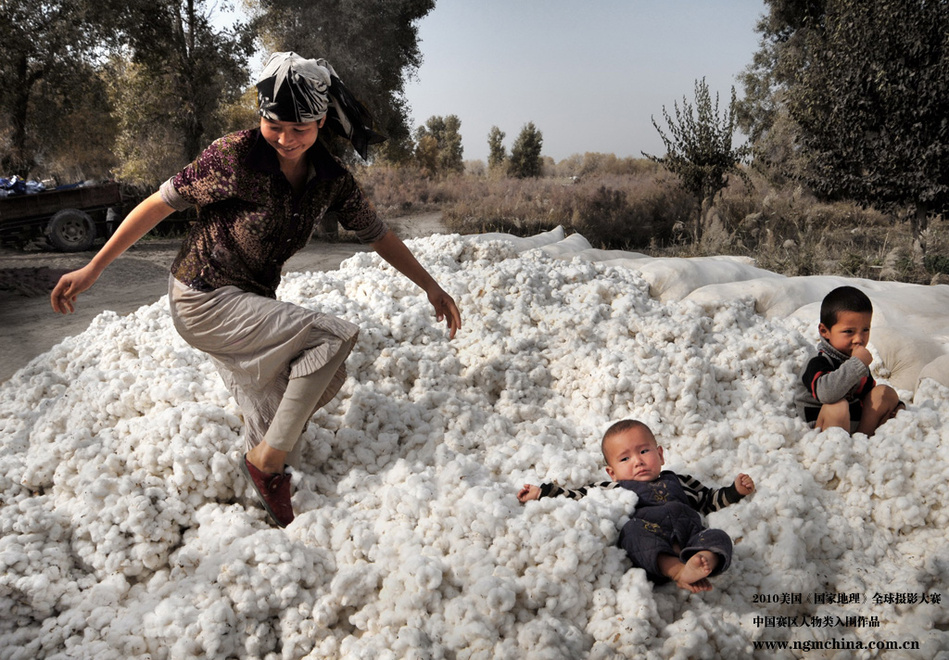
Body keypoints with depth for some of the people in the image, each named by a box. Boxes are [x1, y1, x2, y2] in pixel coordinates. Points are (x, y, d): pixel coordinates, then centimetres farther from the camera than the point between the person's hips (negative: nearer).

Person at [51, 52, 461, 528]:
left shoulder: (330, 179, -3)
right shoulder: (236, 156, -19)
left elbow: (377, 234, 7)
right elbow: (158, 205, -12)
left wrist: (431, 286, 8)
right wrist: (92, 270, -8)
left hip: (252, 303, 7)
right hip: (202, 300, -7)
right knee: (333, 337, -20)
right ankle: (267, 459, -10)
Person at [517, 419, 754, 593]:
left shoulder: (678, 481, 38)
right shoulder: (612, 488, 31)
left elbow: (710, 499, 42)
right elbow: (576, 497, 27)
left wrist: (735, 490, 28)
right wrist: (541, 492, 21)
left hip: (689, 533, 3)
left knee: (718, 537, -26)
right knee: (634, 530, -36)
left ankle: (703, 562, -58)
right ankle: (678, 572, -56)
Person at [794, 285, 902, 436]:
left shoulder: (859, 358, 9)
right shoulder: (817, 363, -19)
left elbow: (868, 390, 25)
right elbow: (825, 393, -41)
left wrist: (896, 404, 6)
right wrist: (857, 363, -33)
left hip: (858, 423, 9)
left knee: (885, 393, 1)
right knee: (837, 405, -36)